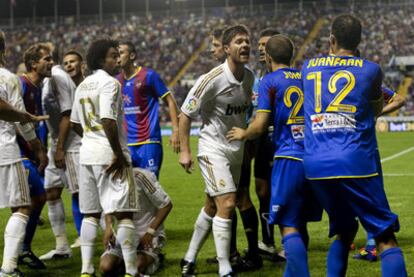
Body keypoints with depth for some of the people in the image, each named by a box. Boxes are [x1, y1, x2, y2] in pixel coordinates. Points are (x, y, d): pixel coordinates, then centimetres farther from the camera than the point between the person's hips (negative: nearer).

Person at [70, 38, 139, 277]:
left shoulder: (83, 85, 15)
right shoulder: (110, 83, -11)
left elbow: (75, 123, 19)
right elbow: (108, 121, -21)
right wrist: (119, 154, -17)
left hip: (87, 153, 8)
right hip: (110, 155, -8)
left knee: (91, 214, 12)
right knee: (124, 213, -5)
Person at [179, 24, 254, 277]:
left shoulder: (249, 77, 2)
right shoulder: (212, 79, -19)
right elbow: (186, 113, -12)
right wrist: (184, 150, -13)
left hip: (236, 150, 7)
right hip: (213, 149, -7)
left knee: (213, 207, 15)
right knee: (227, 204, -17)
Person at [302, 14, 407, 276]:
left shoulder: (309, 67, 14)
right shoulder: (370, 69, 4)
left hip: (316, 166, 4)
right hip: (356, 163, -4)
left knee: (343, 232, 23)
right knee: (386, 238, 0)